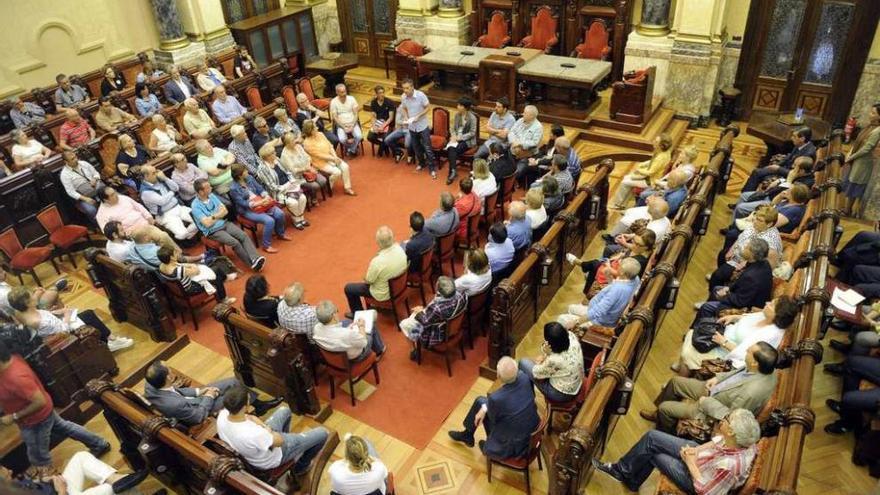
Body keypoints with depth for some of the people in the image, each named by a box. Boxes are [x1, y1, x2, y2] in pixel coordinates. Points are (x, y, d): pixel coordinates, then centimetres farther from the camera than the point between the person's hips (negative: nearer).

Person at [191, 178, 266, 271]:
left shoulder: (212, 195, 7)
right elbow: (207, 223, -19)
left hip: (225, 223, 6)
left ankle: (255, 258, -34)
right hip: (213, 231, -6)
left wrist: (214, 216, -9)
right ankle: (253, 263, -20)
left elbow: (225, 211, 7)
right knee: (235, 243, -26)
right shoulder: (195, 205, -13)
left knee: (244, 236, -19)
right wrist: (218, 214, -4)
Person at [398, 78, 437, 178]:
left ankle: (432, 168, 9)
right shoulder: (403, 97, -8)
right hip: (412, 127, 5)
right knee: (416, 147, 18)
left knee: (427, 148, -1)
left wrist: (418, 116, -23)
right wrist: (405, 117, -12)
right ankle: (421, 163, 40)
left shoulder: (420, 95, -21)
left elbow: (427, 107, -12)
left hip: (423, 126, -4)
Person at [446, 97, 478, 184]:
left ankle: (452, 172, -19)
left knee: (454, 150, -29)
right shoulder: (457, 115, 6)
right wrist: (453, 136, -9)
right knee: (451, 149, -28)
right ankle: (453, 170, -22)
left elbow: (472, 133, -13)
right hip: (456, 138, 5)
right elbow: (452, 128, 12)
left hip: (467, 140, -5)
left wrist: (460, 138, -18)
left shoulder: (472, 118, -13)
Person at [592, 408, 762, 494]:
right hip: (699, 454, 7)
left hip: (694, 477, -7)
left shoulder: (730, 465, -41)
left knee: (652, 454, 2)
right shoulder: (742, 441, -21)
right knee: (652, 437, 4)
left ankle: (624, 472, 31)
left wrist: (691, 463, -20)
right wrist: (697, 449, -10)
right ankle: (623, 471, 23)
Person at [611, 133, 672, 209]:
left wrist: (639, 170, -11)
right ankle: (622, 204, 20)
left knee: (625, 182, -6)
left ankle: (616, 204, 14)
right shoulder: (661, 151, -5)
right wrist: (642, 164, 4)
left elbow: (649, 172, -28)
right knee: (626, 178, 11)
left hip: (651, 181, -9)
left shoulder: (662, 157, -33)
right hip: (649, 176, 9)